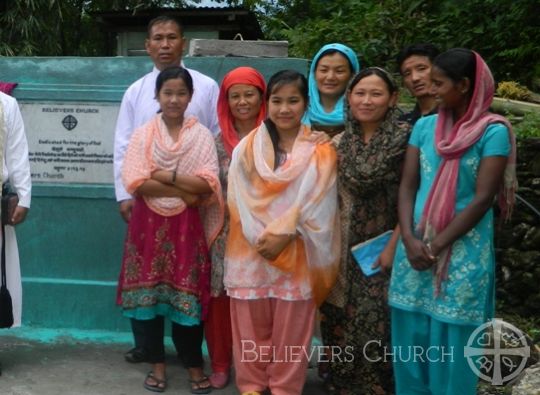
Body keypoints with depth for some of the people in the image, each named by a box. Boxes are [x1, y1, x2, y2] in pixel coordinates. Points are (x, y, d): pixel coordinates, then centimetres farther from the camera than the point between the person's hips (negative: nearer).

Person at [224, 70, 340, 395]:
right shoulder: (247, 148, 5)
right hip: (251, 250, 2)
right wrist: (261, 237, -12)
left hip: (297, 254, -1)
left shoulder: (320, 151, 1)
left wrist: (282, 235, -16)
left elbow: (316, 204, -7)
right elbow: (240, 199, -1)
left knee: (291, 326, 5)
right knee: (252, 324, 9)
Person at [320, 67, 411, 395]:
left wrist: (393, 246, -14)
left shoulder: (404, 138, -9)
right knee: (343, 319, 11)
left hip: (383, 246, -4)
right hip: (347, 247, 5)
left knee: (376, 320, -1)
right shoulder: (340, 143, 6)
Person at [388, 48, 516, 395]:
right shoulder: (425, 126, 5)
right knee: (410, 339, 13)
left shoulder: (493, 131, -9)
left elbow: (483, 198, -13)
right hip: (415, 248, 4)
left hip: (463, 253, -4)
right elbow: (408, 185, 2)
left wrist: (437, 245, -14)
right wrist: (409, 240, -11)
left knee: (451, 346, 6)